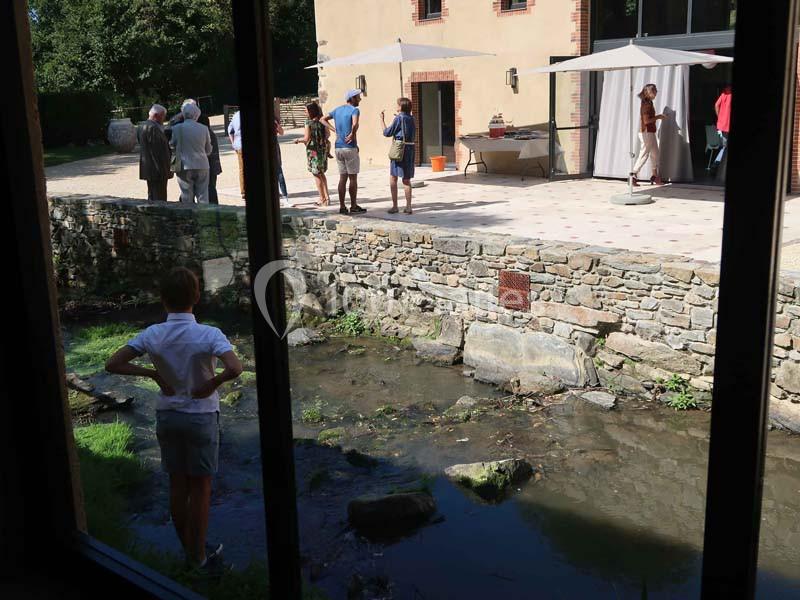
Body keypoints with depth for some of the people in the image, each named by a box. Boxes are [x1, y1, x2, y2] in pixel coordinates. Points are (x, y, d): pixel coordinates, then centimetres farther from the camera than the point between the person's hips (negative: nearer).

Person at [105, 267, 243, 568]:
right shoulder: (209, 335, -20)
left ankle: (188, 549, 31)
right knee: (200, 487, 10)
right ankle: (200, 555, 20)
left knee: (177, 485, 17)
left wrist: (153, 373, -4)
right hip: (201, 417, -3)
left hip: (166, 416, 4)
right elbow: (235, 369, -33)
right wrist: (212, 384, -16)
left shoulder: (152, 335, -9)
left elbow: (113, 364, -9)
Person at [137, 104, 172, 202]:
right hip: (157, 171, -10)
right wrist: (165, 170, -17)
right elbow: (158, 151, -20)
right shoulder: (153, 128, -18)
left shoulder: (141, 126, 13)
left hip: (146, 168, 10)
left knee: (151, 197, 17)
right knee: (160, 200, -8)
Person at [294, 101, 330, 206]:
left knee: (316, 174, 5)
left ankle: (322, 199, 8)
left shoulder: (309, 122, -14)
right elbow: (328, 134, 8)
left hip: (313, 150, -5)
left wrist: (298, 140, 2)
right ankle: (326, 196, 17)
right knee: (321, 173, 19)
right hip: (323, 148, 5)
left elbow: (306, 138, -16)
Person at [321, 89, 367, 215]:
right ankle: (353, 207, 6)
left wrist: (335, 130, 10)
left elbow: (323, 119, 18)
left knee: (342, 178, 10)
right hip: (350, 148, -7)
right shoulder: (354, 110, -10)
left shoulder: (337, 110, 12)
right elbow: (355, 124, -30)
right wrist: (352, 135, -14)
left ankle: (342, 207, 10)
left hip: (338, 147, 7)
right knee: (353, 178, 2)